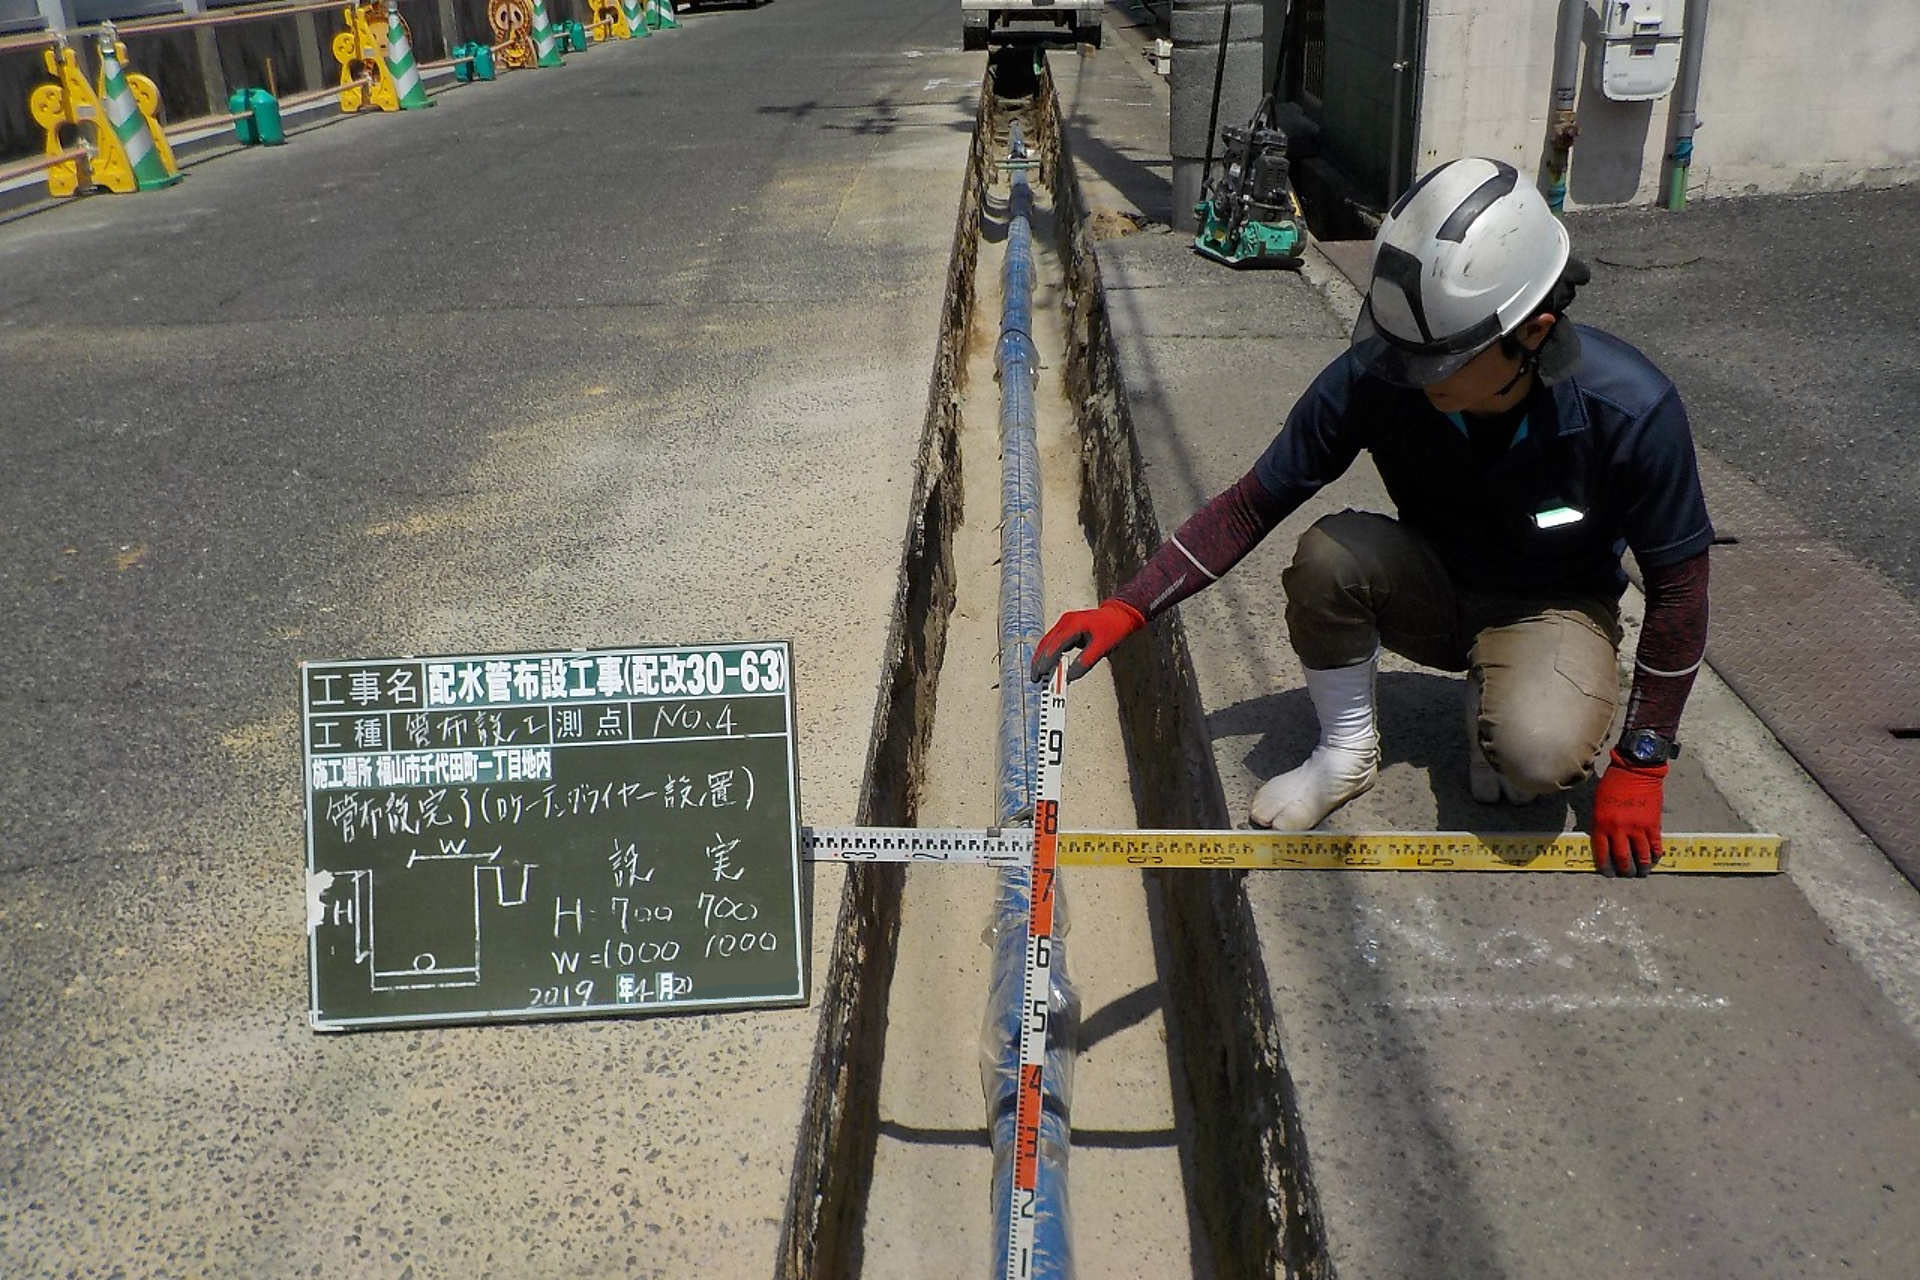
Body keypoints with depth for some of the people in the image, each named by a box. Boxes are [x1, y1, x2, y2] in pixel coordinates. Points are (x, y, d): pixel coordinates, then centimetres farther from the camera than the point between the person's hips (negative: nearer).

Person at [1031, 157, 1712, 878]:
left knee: (1537, 758, -35)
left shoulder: (1631, 410, -29)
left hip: (1555, 604, -2)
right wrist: (1125, 611, -26)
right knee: (1327, 553, -33)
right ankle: (1347, 752, -7)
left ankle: (1494, 699, 4)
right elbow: (1252, 504, -16)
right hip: (1433, 587, 3)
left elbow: (1678, 586, -15)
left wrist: (1638, 767, -13)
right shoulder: (1372, 378, -26)